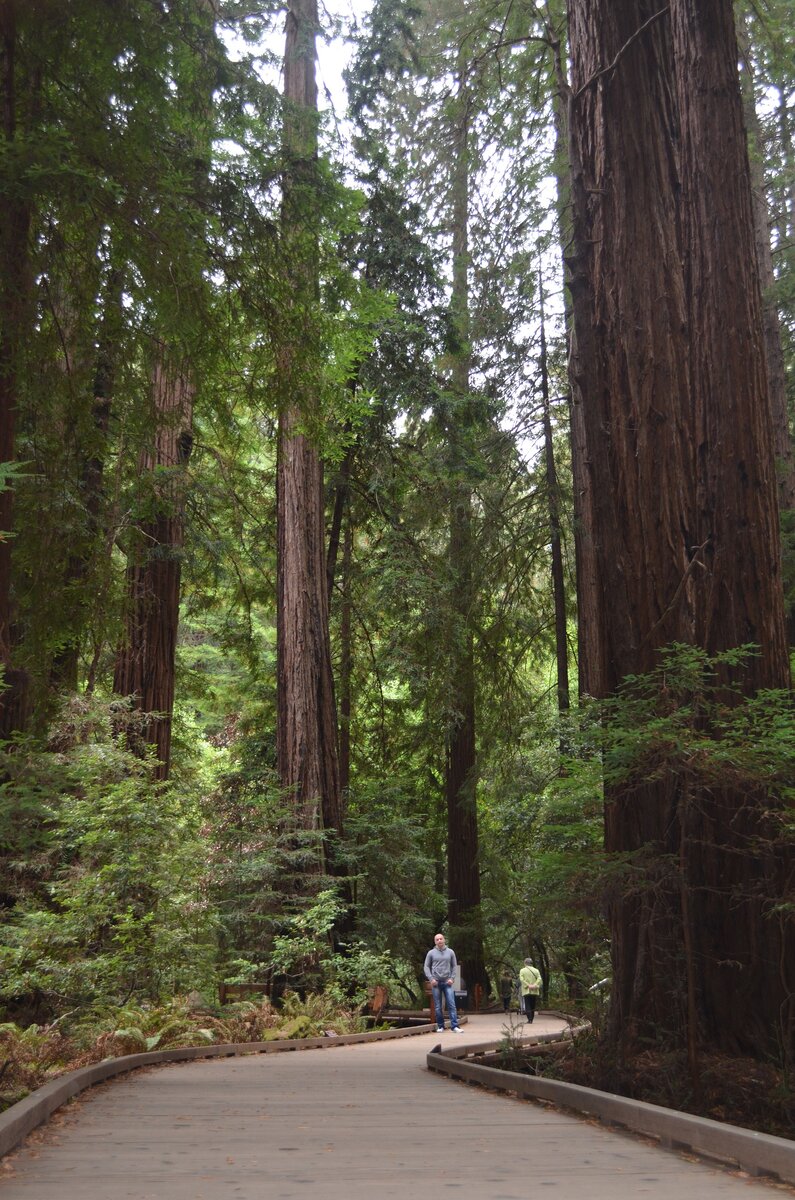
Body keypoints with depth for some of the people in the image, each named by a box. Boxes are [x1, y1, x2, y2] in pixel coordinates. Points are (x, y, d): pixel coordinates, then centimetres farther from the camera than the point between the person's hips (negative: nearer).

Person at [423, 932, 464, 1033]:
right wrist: (431, 978, -6)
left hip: (447, 982, 0)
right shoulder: (431, 953, 4)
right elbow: (426, 967, 5)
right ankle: (440, 1026, 11)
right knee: (438, 1007, 3)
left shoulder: (450, 952, 6)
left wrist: (452, 978, -3)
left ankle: (455, 1026, -9)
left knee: (452, 1005, -8)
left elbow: (454, 966, 9)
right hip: (436, 982, 0)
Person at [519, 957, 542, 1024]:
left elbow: (521, 979, -12)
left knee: (527, 1006, -1)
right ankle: (531, 1020, 14)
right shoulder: (536, 970, 7)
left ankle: (529, 1020, -12)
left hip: (526, 991, -3)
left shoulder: (522, 970, 1)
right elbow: (539, 979, -6)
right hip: (534, 991, 3)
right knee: (533, 1006, 12)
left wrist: (528, 985, -15)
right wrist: (535, 985, -15)